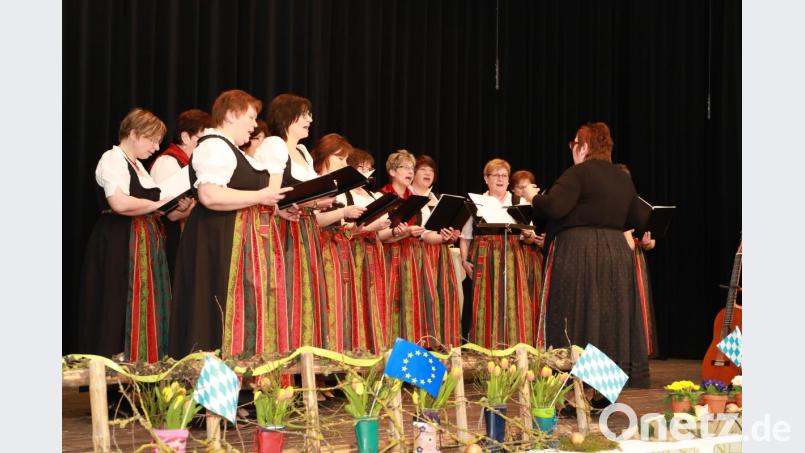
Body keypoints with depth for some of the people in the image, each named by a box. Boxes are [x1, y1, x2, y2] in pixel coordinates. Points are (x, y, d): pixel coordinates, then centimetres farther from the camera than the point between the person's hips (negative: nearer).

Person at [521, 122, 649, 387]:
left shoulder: (579, 173, -9)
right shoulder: (623, 178, 13)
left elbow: (554, 208, -20)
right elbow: (634, 221, 17)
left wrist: (533, 197, -1)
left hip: (578, 253, -6)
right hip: (617, 253, 7)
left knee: (575, 315, -1)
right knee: (612, 313, 12)